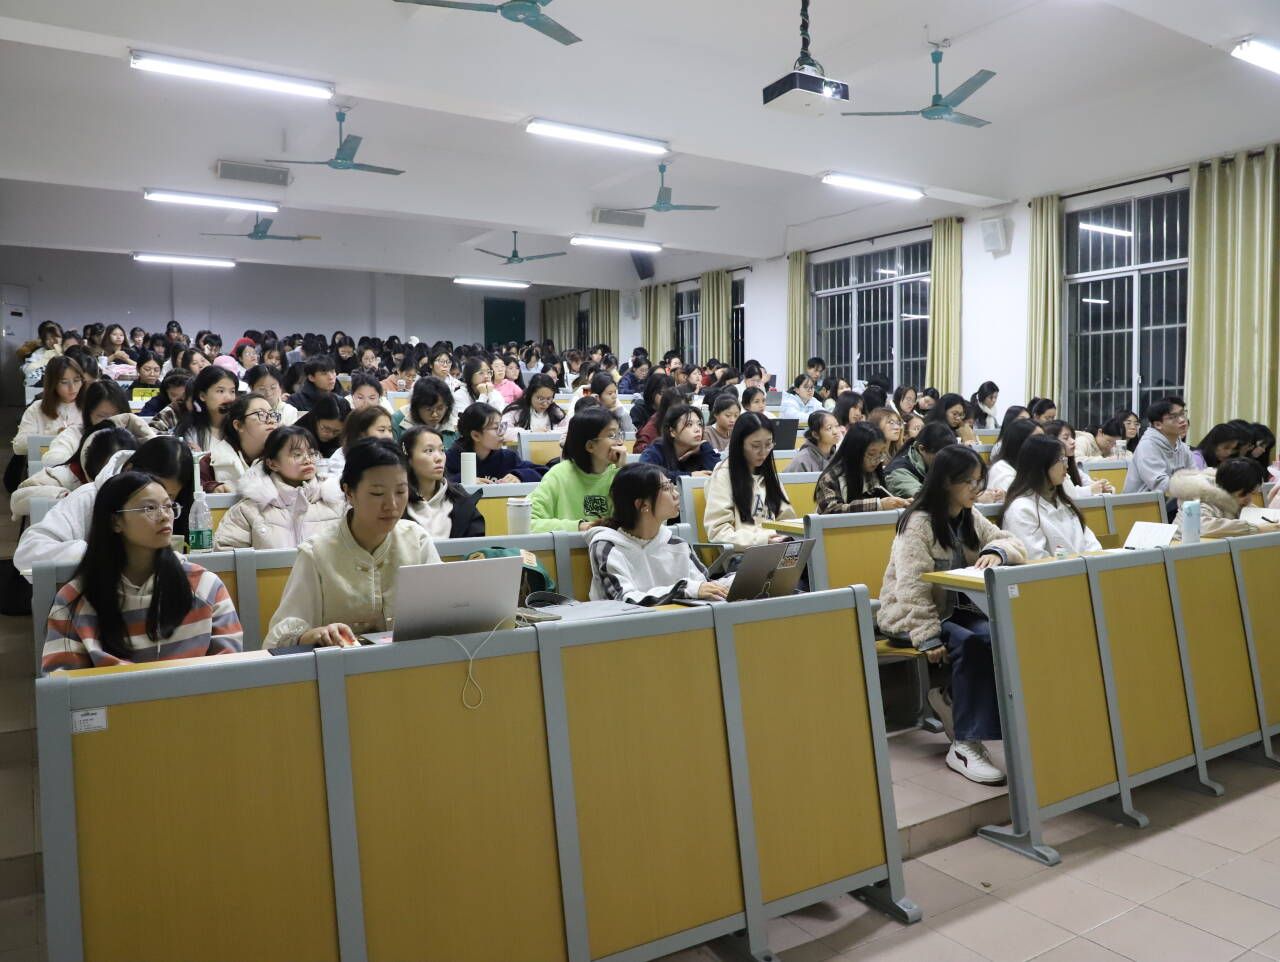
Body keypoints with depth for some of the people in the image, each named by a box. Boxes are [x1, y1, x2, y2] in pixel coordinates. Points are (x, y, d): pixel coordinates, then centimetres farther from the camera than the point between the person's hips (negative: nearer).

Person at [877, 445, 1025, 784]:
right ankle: (965, 745, -22)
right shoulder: (918, 523, -17)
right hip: (909, 615, -7)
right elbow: (912, 588, -24)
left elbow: (1012, 542, 1)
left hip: (953, 609, 7)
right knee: (971, 644, -31)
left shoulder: (971, 518, 6)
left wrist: (996, 551, -23)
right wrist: (928, 638, -31)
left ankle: (953, 697, -2)